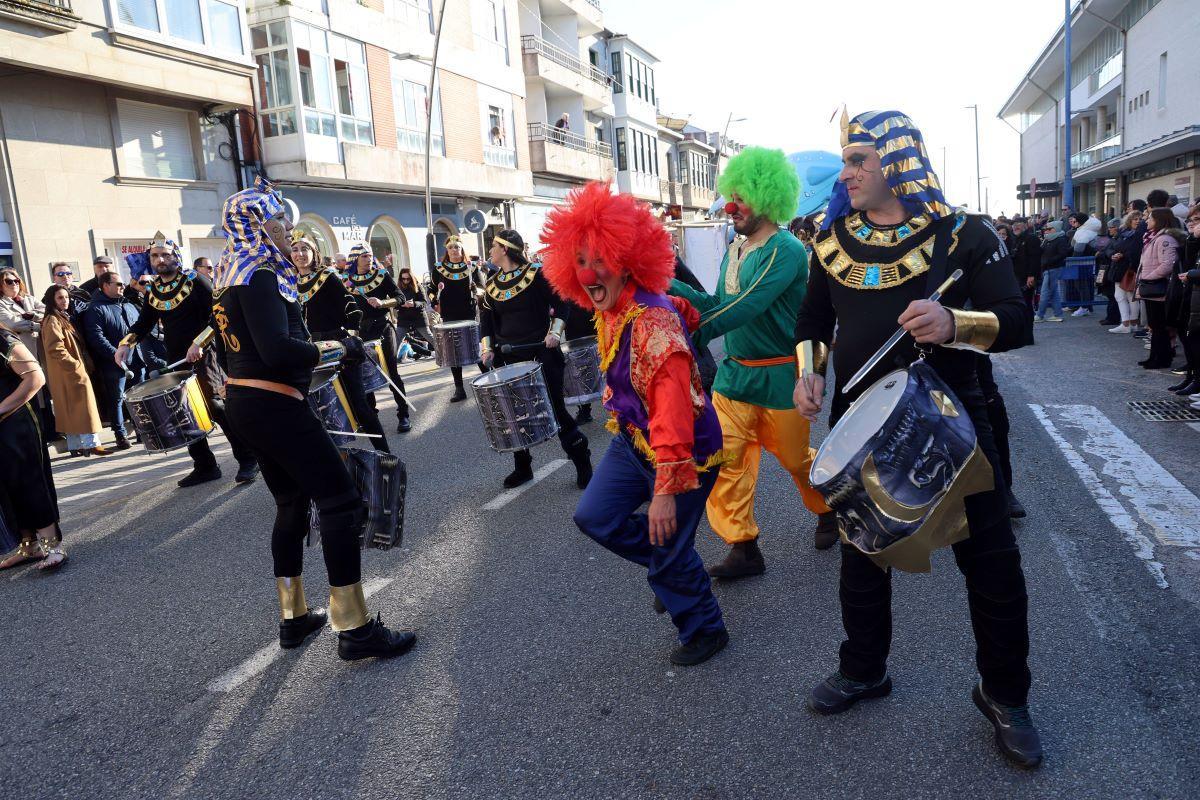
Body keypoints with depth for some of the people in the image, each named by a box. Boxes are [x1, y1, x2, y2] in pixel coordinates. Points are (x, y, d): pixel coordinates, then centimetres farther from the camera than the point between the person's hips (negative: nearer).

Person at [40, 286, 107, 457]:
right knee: (84, 406, -11)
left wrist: (81, 365, 12)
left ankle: (75, 446, 14)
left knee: (72, 410, 10)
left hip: (73, 372, 9)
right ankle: (91, 443, -11)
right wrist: (76, 366, -18)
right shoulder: (52, 321, -11)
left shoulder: (64, 318, 17)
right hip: (69, 373, -9)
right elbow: (56, 349, -22)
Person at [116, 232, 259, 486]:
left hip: (203, 357, -7)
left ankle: (248, 460, -1)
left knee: (219, 409, -12)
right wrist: (126, 344, 2)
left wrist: (199, 343, -24)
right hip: (175, 362, 7)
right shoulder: (152, 290, 11)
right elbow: (144, 323, 20)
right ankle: (205, 467, 18)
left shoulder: (194, 281, -7)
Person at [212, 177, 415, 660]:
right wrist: (339, 348, -15)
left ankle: (293, 618, 27)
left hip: (242, 402, 10)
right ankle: (354, 629, -3)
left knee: (292, 503, 18)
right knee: (340, 500, -7)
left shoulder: (230, 273, 14)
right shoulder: (259, 273, -15)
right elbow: (278, 349, -26)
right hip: (274, 405, -10)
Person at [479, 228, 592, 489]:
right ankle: (522, 467, 23)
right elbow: (486, 320, 11)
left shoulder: (536, 275, -6)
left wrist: (555, 332, -18)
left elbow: (561, 303, -5)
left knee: (555, 408, -3)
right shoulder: (491, 286, 10)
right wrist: (487, 348, -5)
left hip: (542, 353, -5)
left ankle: (583, 464, 9)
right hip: (511, 358, 5)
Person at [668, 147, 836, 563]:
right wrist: (671, 285, 0)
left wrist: (694, 333, -33)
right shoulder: (733, 250, 9)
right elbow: (719, 305, 7)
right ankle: (743, 548, 9)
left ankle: (829, 512, 42)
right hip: (734, 372, 6)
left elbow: (748, 307, -27)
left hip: (778, 376, -6)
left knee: (795, 457, 12)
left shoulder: (786, 250, -16)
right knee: (725, 460, -2)